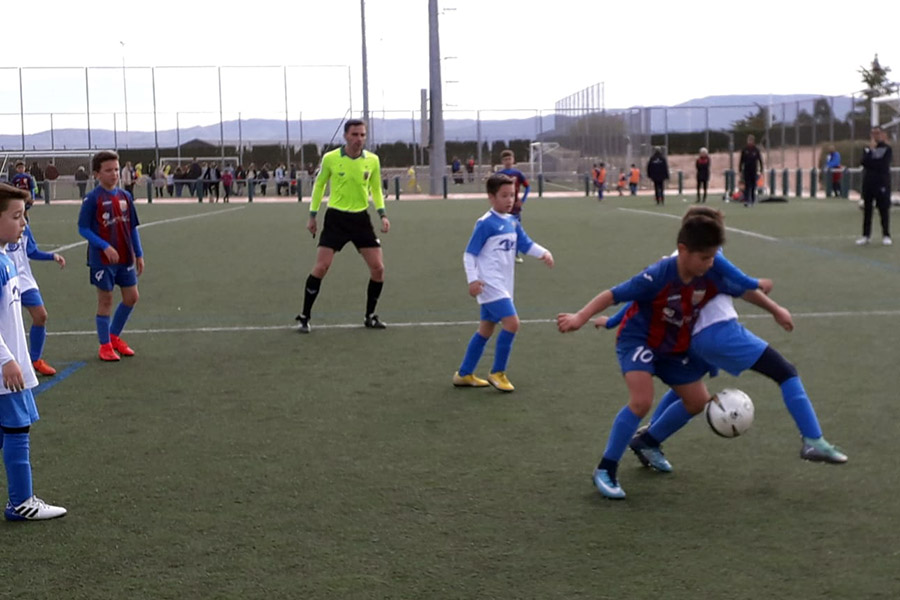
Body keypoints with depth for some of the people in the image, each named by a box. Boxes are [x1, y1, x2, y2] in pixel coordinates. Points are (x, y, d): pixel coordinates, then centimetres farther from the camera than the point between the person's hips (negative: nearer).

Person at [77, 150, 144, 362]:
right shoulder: (92, 199, -11)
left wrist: (139, 254, 9)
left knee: (131, 297, 8)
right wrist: (105, 247, -20)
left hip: (125, 258, 6)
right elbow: (83, 229, -11)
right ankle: (105, 345, 16)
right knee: (105, 300, 3)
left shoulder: (125, 196, 5)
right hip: (102, 259, -5)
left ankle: (114, 336, 28)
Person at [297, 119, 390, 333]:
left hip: (361, 218, 3)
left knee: (378, 268, -3)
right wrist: (312, 215, 7)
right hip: (336, 217, -3)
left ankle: (370, 316, 16)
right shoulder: (330, 158, -7)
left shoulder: (372, 160, -1)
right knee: (321, 267, -10)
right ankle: (304, 317, 4)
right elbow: (319, 185, 8)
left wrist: (382, 214, -1)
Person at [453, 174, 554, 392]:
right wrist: (473, 279, -21)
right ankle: (497, 373, -3)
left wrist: (544, 252, -9)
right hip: (490, 284, -8)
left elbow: (527, 245, 10)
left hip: (503, 285, 9)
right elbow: (469, 254, -11)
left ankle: (464, 374, 23)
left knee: (486, 329, 13)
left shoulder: (512, 223, 10)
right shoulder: (485, 224, -12)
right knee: (511, 323, -16)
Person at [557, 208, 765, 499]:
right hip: (638, 339, -7)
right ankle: (605, 470, -13)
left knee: (698, 402, 12)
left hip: (675, 346, 7)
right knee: (642, 401, -25)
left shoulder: (715, 270, -19)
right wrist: (580, 317, -41)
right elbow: (613, 295, -32)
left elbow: (749, 287, -2)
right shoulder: (659, 275, -33)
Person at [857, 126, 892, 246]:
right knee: (867, 210, 4)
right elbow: (864, 162, -5)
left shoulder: (887, 149, 1)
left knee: (884, 209, -2)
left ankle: (886, 235, 4)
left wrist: (870, 163, -5)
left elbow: (882, 165, -11)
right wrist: (870, 150, -9)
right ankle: (866, 235, 8)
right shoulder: (867, 149, 12)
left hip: (882, 183, -3)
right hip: (868, 182, 4)